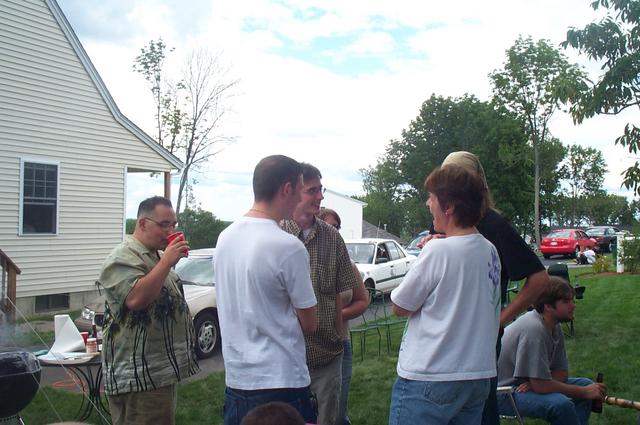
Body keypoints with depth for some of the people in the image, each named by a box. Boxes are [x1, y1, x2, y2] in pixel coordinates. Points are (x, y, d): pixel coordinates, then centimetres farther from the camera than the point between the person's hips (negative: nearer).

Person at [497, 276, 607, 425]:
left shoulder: (555, 327, 2)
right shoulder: (534, 329, -27)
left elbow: (562, 372, 7)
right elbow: (541, 385, -26)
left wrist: (535, 383, -16)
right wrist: (584, 392, -14)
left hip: (529, 383, 10)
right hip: (504, 392, -10)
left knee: (586, 384, 6)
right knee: (561, 404, -31)